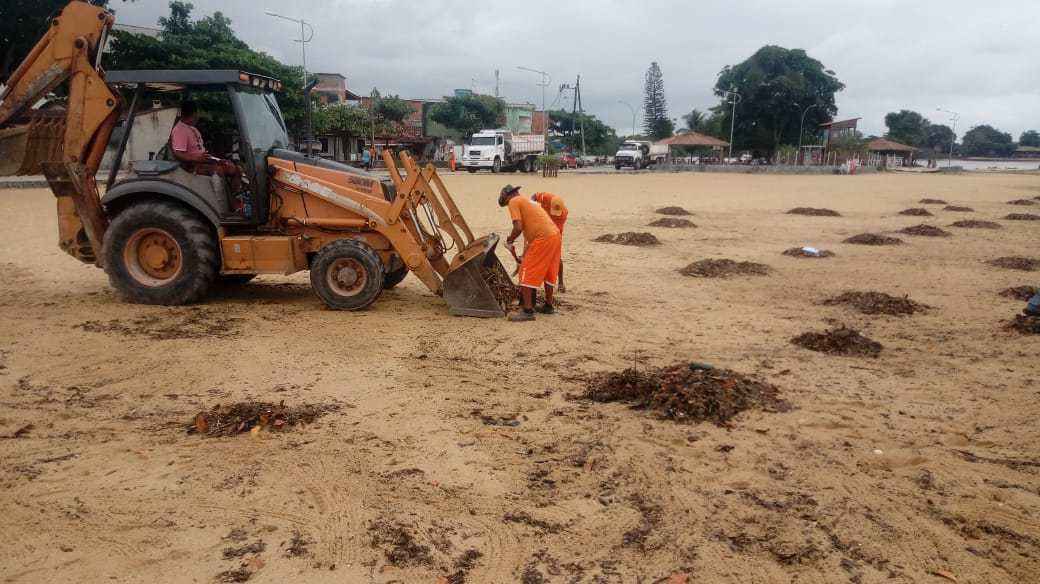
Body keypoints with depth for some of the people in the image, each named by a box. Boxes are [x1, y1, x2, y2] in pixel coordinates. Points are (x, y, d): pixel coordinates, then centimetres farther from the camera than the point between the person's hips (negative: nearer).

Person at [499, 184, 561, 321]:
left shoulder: (514, 202, 3)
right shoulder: (529, 201, 29)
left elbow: (518, 227, -11)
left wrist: (510, 240, 7)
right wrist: (526, 254, 34)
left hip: (542, 238, -9)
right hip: (555, 234, 9)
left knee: (527, 273, -3)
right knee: (548, 271, 21)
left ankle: (527, 311, -4)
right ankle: (548, 306, 32)